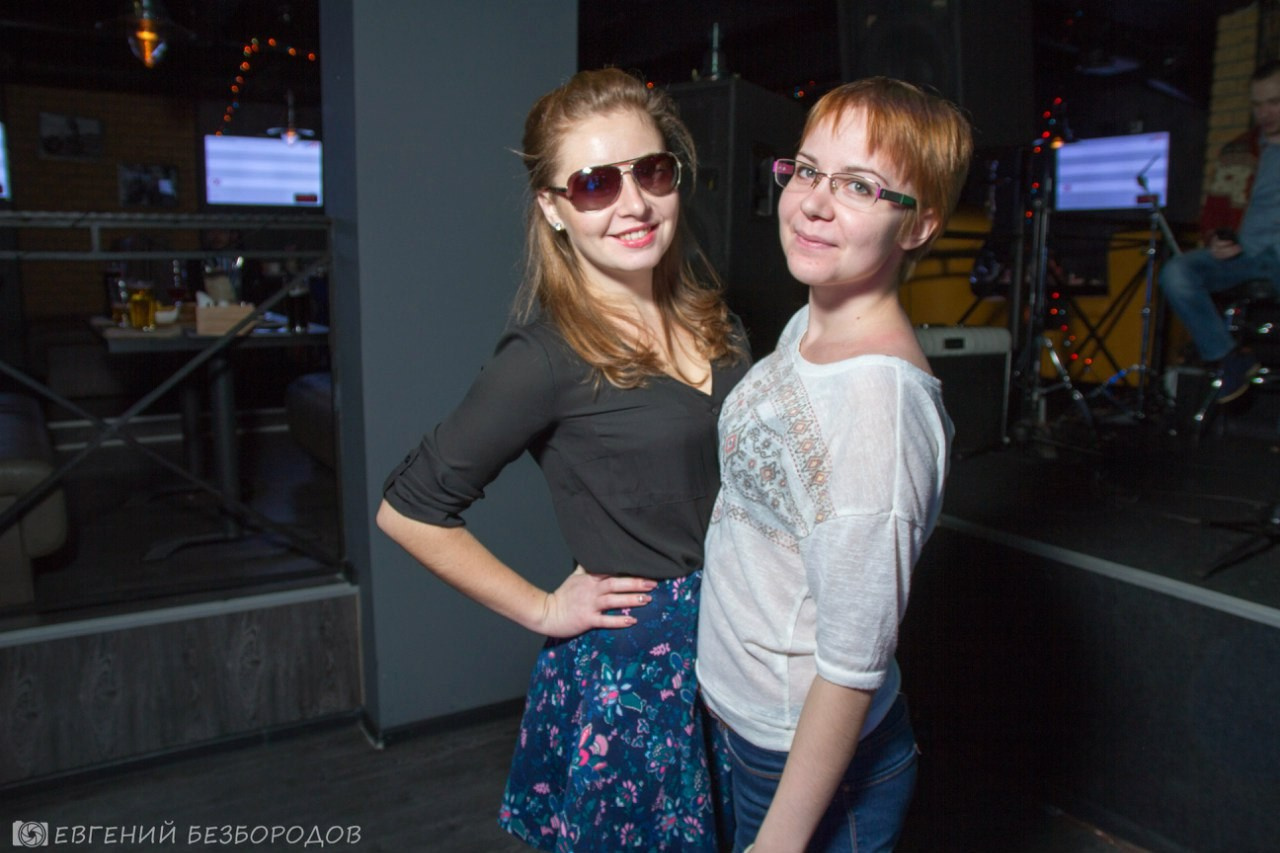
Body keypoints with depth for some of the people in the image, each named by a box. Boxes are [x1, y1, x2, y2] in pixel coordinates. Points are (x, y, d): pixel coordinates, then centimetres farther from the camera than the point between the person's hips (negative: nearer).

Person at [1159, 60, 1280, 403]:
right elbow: (1213, 210, 20)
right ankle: (1229, 359, -17)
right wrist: (1216, 240, -3)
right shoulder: (1236, 152, 19)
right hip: (1241, 253, 3)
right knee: (1176, 271, -26)